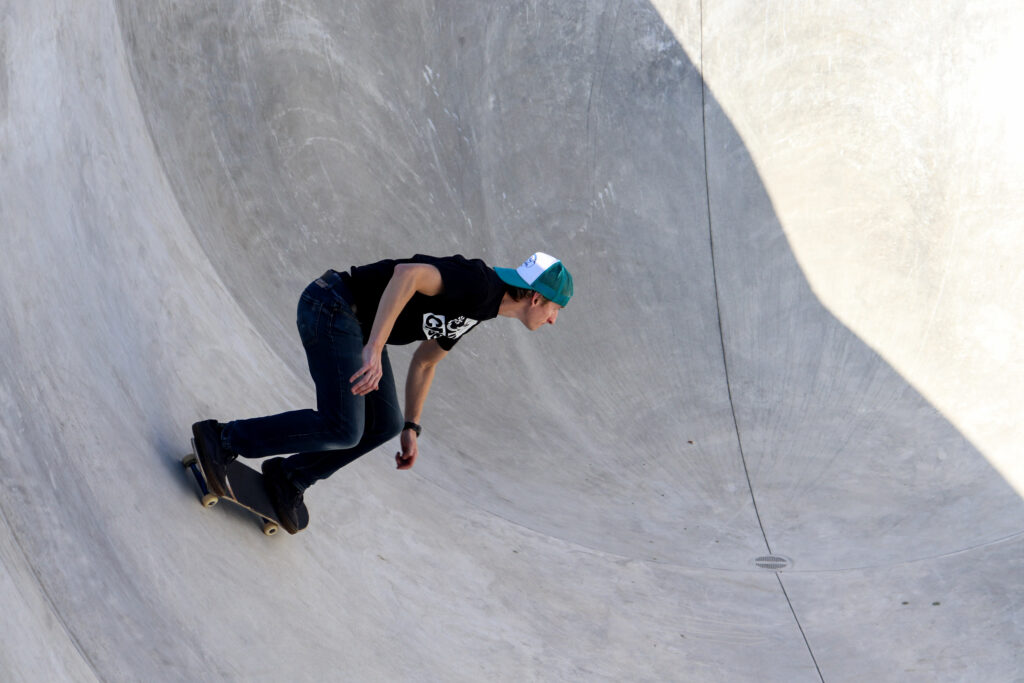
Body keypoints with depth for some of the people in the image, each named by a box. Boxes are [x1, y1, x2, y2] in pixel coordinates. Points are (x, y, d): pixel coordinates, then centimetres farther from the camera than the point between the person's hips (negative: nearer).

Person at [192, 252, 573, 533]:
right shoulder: (479, 284, -17)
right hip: (332, 306, -10)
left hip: (354, 322, 10)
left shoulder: (479, 308, 14)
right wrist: (374, 350, -36)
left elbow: (424, 362, 26)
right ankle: (225, 441, -4)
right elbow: (408, 274, -32)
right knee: (342, 429, -13)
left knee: (384, 425, 7)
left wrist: (410, 428, 25)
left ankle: (289, 478, 17)